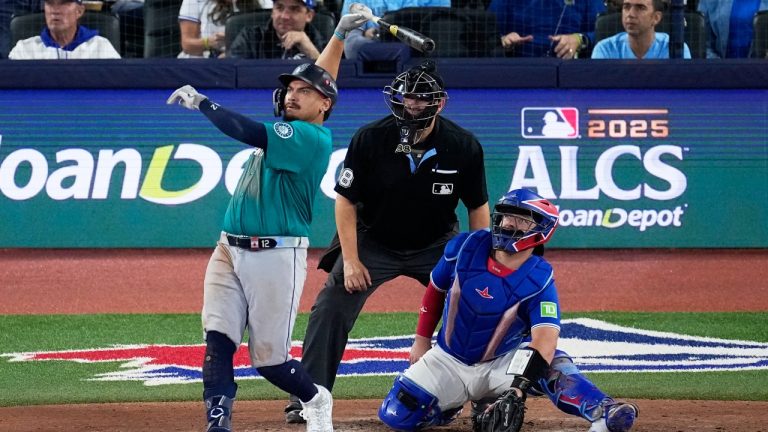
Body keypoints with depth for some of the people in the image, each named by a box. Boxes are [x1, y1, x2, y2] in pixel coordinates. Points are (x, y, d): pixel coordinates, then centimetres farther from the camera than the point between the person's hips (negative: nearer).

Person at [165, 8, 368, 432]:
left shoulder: (313, 139, -12)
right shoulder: (289, 129, 14)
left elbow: (248, 132, -22)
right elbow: (319, 77, 27)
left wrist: (200, 102, -15)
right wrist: (340, 35, 28)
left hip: (276, 257, -8)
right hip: (230, 251, 8)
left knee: (270, 360, 1)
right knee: (218, 342, -9)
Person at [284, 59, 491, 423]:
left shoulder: (464, 147, -18)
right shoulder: (369, 140, -22)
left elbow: (477, 207, -4)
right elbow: (346, 201, -12)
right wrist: (350, 260, -17)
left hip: (437, 245, 1)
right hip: (374, 241, -1)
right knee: (331, 308, -13)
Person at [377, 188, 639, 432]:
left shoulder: (539, 280, -21)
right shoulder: (466, 247, -13)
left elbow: (544, 340, -35)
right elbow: (435, 290, 7)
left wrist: (515, 393, -49)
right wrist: (422, 340, 12)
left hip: (500, 363, -3)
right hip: (448, 361, 3)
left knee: (551, 362, -33)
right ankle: (455, 401, 15)